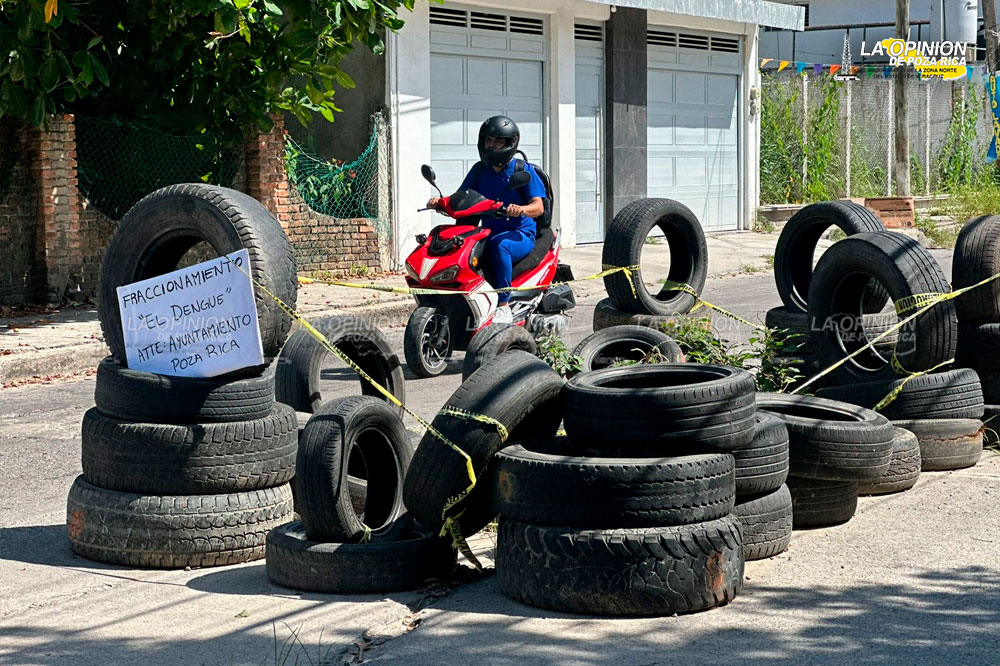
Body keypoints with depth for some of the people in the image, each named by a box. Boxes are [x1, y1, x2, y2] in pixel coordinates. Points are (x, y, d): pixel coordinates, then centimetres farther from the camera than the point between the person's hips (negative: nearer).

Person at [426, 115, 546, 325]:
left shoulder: (524, 170, -1)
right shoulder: (479, 170, 13)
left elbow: (538, 206, -12)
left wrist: (521, 209, -35)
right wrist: (441, 202, -12)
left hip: (520, 234, -5)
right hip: (487, 233, 5)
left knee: (499, 244, -40)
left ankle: (503, 306, -37)